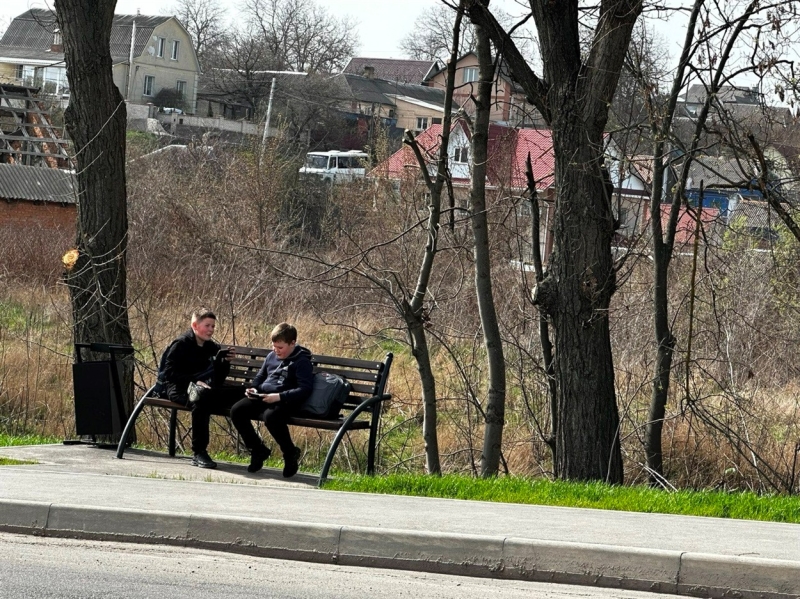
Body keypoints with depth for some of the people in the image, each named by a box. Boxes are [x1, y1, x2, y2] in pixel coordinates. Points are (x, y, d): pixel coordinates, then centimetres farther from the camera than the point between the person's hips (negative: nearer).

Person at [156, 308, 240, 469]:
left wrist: (224, 363, -8)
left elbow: (218, 381, 10)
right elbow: (169, 373, -13)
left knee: (238, 393, -19)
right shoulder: (181, 345, -5)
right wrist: (193, 382, -23)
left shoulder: (213, 347, 13)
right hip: (176, 388, -6)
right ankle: (198, 453, -38)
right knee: (203, 397, -40)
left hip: (202, 388, 6)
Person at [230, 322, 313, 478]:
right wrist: (253, 388, 7)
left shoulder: (302, 361, -5)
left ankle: (290, 454, -14)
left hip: (286, 401, -7)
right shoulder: (271, 356, 17)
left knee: (270, 416, -38)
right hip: (263, 398, 7)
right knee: (236, 411, -15)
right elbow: (260, 376, 31)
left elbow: (305, 389, -14)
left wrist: (279, 397, -23)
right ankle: (258, 450, 1)